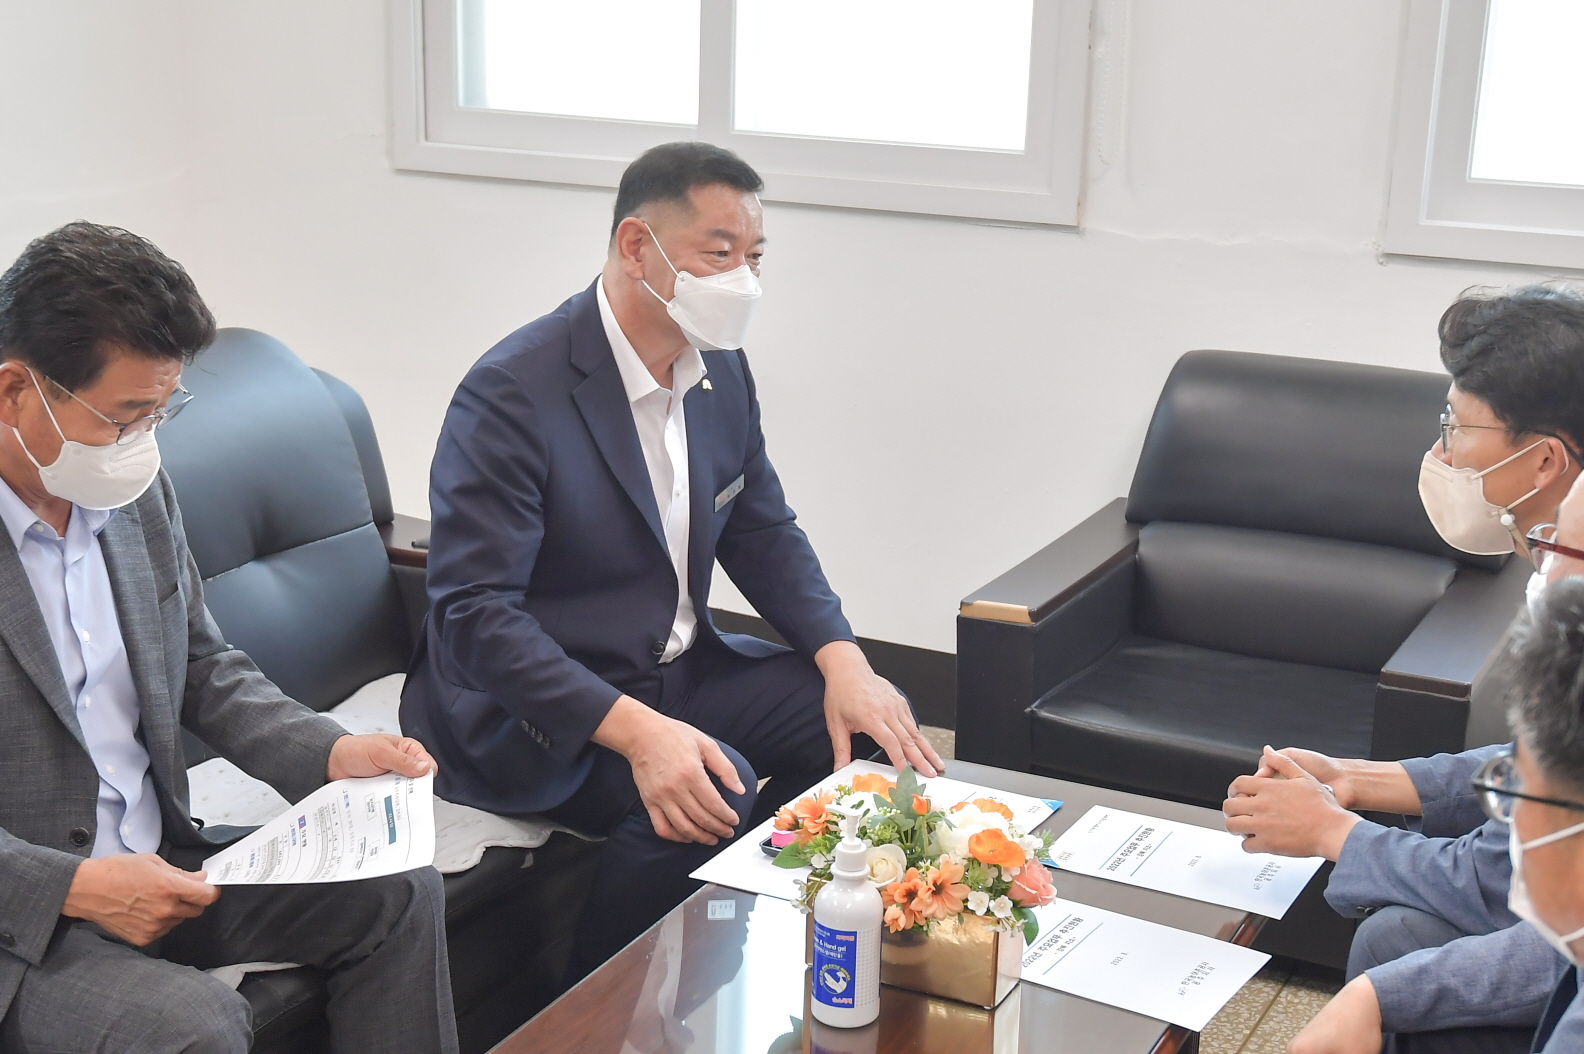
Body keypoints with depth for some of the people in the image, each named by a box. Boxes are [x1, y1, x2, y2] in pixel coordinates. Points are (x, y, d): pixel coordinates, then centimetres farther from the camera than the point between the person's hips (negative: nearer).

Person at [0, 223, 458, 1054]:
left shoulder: (136, 491, 2)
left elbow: (205, 670, 14)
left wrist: (330, 753, -2)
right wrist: (73, 888, -26)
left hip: (157, 867, 8)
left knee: (399, 894, 0)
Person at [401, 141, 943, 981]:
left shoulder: (721, 371, 3)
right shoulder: (512, 394, -22)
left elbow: (763, 531, 12)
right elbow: (473, 612, -26)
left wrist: (843, 660, -7)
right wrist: (635, 731, -37)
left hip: (675, 669, 8)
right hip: (532, 703, -8)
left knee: (873, 723, -6)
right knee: (713, 794, -31)